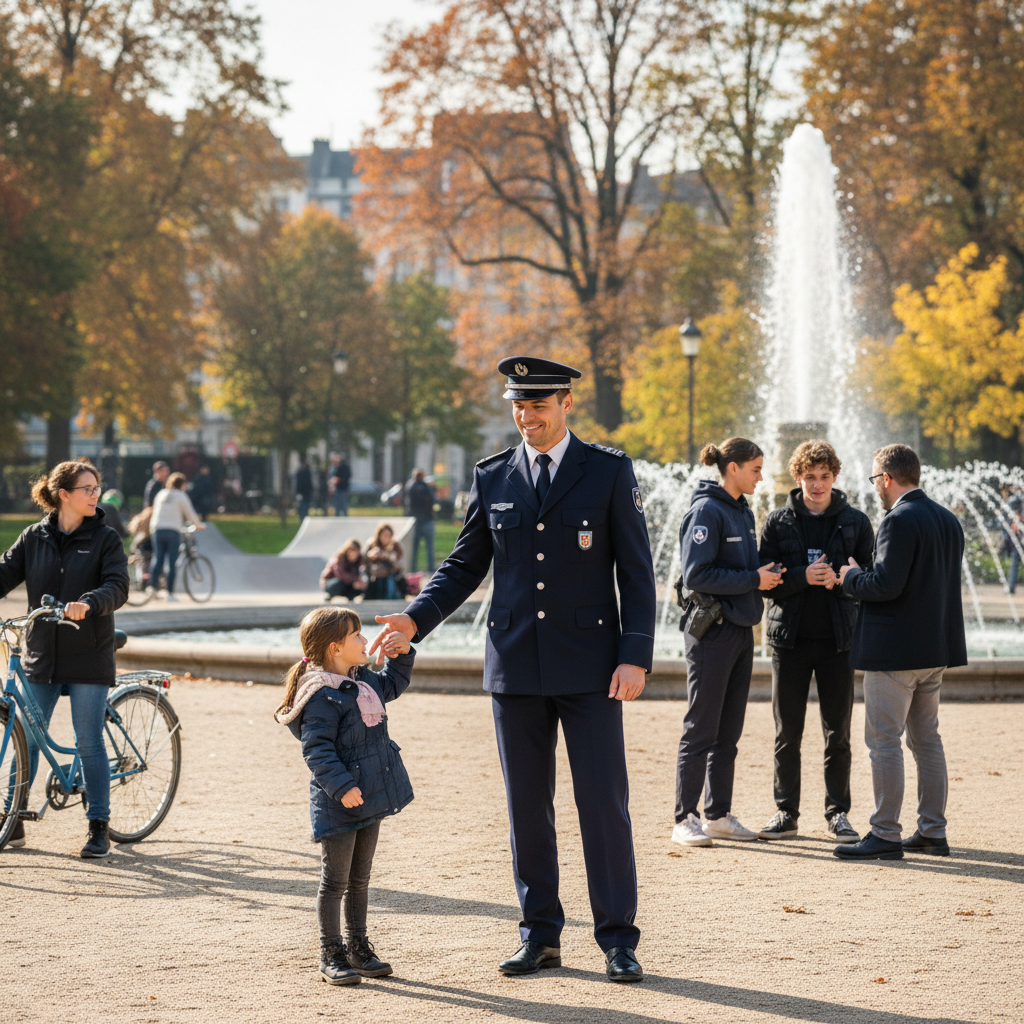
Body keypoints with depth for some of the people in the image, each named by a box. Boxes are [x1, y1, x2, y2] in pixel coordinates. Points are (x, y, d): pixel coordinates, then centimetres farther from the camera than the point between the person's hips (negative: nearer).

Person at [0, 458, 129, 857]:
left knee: (89, 742, -1)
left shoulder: (105, 539, -1)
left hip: (88, 657, -2)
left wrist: (88, 603, -33)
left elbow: (117, 587, -13)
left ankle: (99, 828, 7)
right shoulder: (34, 537, 6)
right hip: (40, 657, 3)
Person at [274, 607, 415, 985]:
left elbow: (393, 684, 29)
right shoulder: (322, 697, -20)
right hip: (339, 806, -9)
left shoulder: (363, 681, 9)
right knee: (335, 882, 0)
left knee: (359, 879, 17)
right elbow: (317, 749, -23)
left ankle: (358, 949, 26)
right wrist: (342, 786, -30)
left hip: (367, 799, 9)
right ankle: (331, 957, 8)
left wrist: (401, 654, 13)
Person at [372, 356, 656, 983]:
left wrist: (635, 656, -10)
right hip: (516, 666, 3)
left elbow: (636, 571, -1)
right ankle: (541, 936, 15)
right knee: (527, 806, 7)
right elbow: (465, 566, 13)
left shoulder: (609, 472, 0)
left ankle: (618, 940, 4)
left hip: (589, 666, -3)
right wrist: (418, 618, -3)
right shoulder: (493, 478, 8)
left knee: (604, 801, -3)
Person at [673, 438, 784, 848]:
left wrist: (767, 576, 2)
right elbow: (696, 574, -20)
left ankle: (719, 814, 17)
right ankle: (685, 819, -1)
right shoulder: (707, 511, -13)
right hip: (711, 631, -8)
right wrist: (753, 579, -17)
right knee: (701, 730, -5)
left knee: (729, 732, 11)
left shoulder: (743, 513, 13)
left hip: (740, 629, 8)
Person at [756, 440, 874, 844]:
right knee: (787, 733, 4)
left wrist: (840, 579, -17)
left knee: (837, 733, 5)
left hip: (837, 639, 0)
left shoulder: (855, 522, 4)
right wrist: (803, 577, -18)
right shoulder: (777, 522, 4)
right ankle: (786, 813, 13)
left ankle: (837, 813, 14)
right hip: (790, 638, 0)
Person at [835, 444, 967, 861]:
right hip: (935, 648, 9)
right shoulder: (948, 520, 11)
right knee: (926, 739, 15)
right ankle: (932, 831, 18)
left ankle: (885, 835, -3)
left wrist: (851, 576, -4)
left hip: (895, 650, -9)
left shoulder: (900, 521, -17)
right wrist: (863, 576, 18)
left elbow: (885, 585, -24)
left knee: (883, 740, -4)